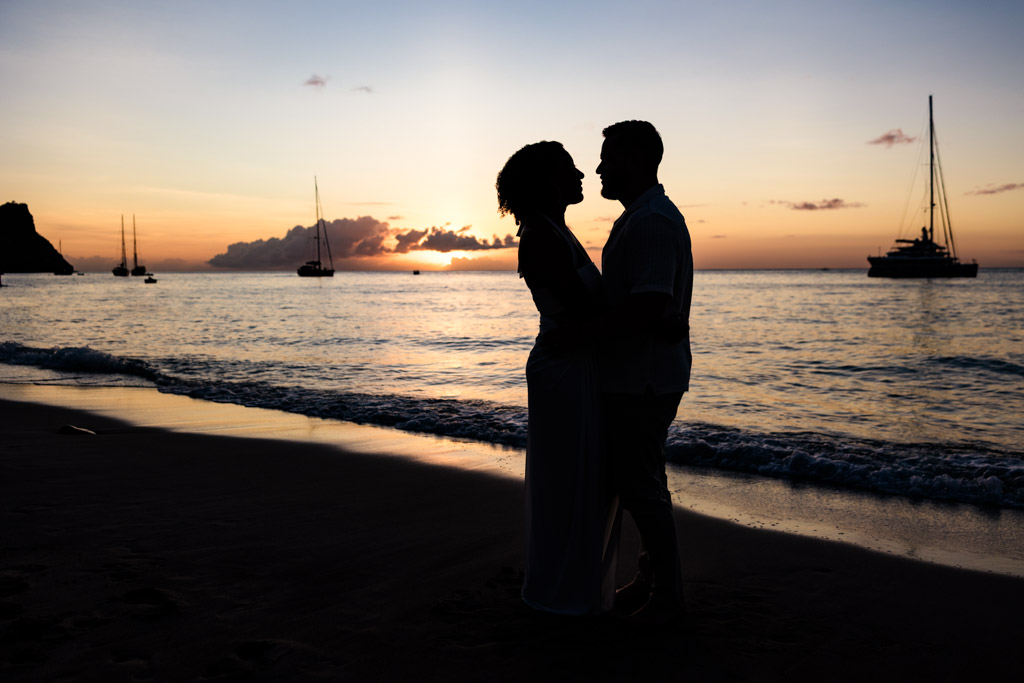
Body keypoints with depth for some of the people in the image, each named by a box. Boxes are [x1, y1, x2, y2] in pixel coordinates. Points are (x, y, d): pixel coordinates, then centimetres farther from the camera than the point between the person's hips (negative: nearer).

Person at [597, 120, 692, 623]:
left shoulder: (651, 221, -18)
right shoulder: (642, 217, 17)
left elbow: (646, 307, -27)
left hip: (643, 379, -11)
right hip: (635, 374, 11)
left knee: (639, 484, -2)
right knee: (637, 480, 17)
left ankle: (666, 593, 10)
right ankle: (654, 578, 28)